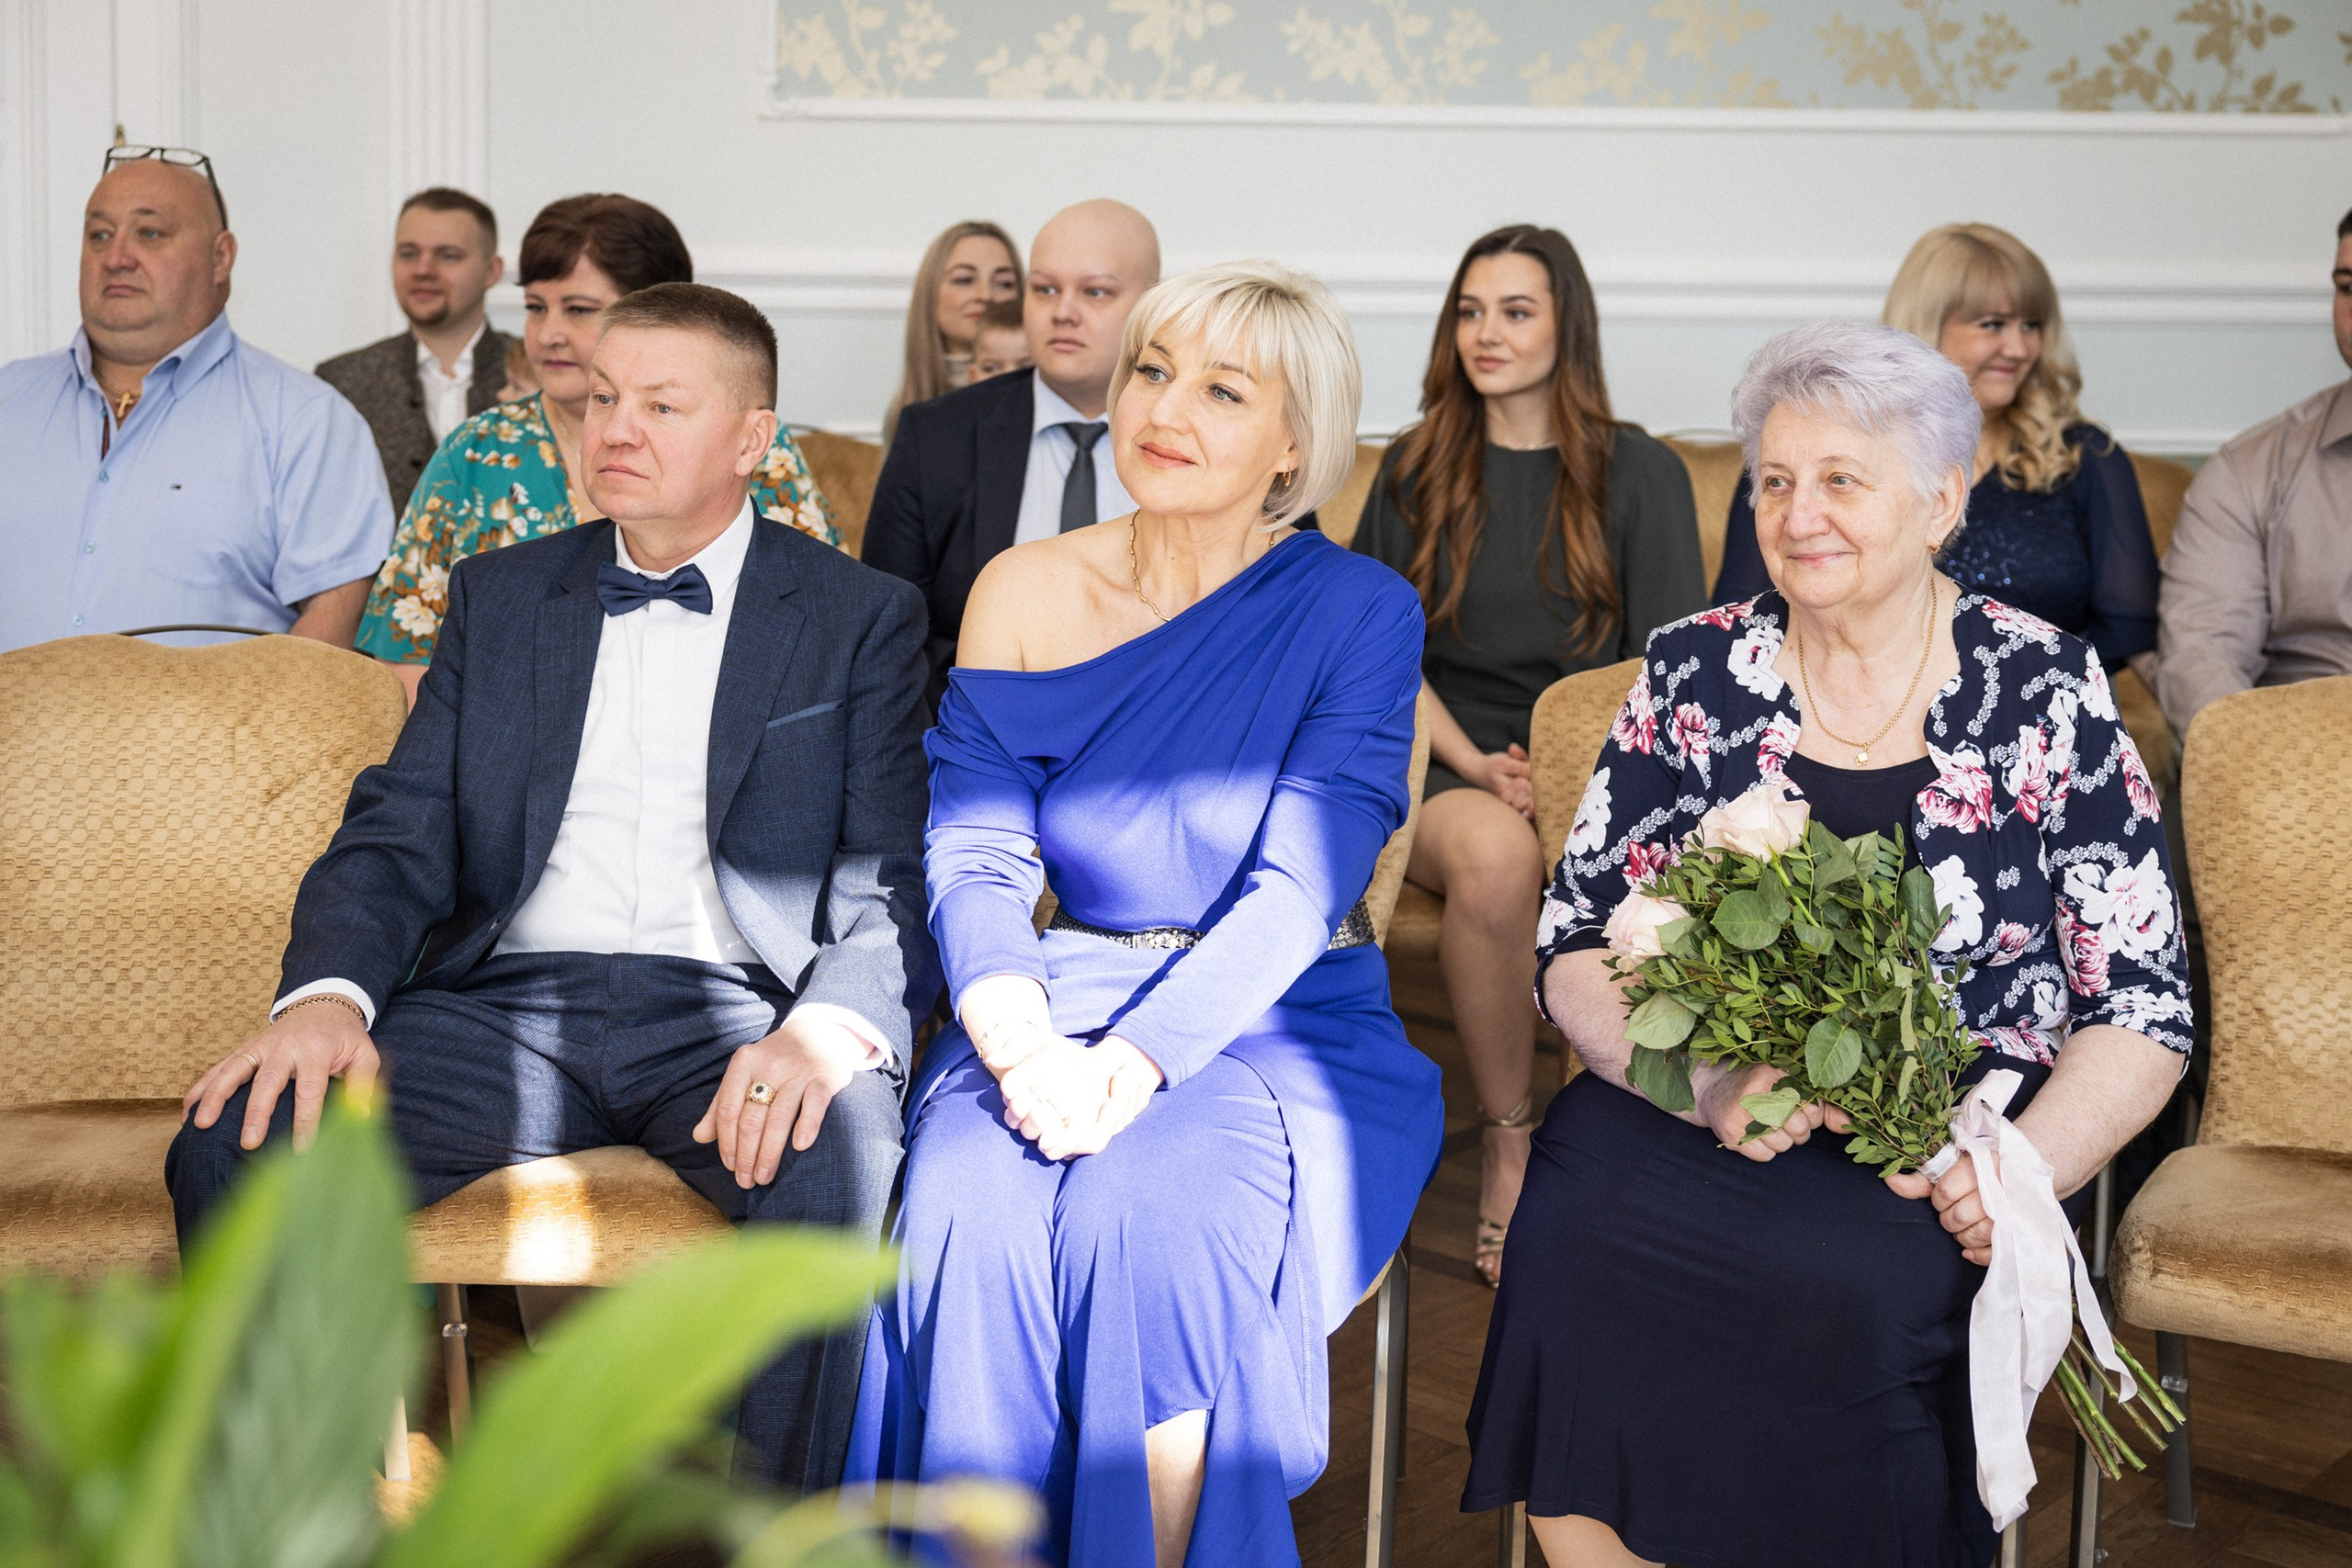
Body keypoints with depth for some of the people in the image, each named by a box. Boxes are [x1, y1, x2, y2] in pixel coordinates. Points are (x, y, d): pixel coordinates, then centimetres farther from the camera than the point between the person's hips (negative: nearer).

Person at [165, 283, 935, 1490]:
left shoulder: (861, 617, 10)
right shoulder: (498, 597, 20)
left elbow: (898, 876, 0)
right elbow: (401, 832, 13)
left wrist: (830, 1026, -23)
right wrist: (330, 989, -10)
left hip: (731, 1011, -3)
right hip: (508, 999, 3)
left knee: (839, 1156, -37)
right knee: (234, 1151, -22)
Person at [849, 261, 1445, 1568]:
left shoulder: (1359, 612, -3)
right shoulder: (1025, 593, 6)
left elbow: (1297, 886, -12)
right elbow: (972, 857, 0)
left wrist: (1132, 1064, -24)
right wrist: (1022, 1044, -20)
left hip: (1282, 1022, -2)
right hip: (1064, 1004, 3)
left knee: (1147, 1214, -32)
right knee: (969, 1211, -28)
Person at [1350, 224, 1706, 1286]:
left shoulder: (1640, 475, 9)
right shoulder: (1418, 471, 14)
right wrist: (1476, 766, -8)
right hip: (1444, 765, 0)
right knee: (1494, 852, -37)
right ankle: (1509, 1145, -23)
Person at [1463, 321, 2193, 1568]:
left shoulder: (2047, 692, 3)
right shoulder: (1696, 674, 8)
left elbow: (2141, 1009, 1)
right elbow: (1577, 950, 5)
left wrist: (2026, 1168, -17)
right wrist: (1707, 1082, -15)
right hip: (1693, 1124, 2)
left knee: (1856, 1289, -34)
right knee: (1572, 1234, -30)